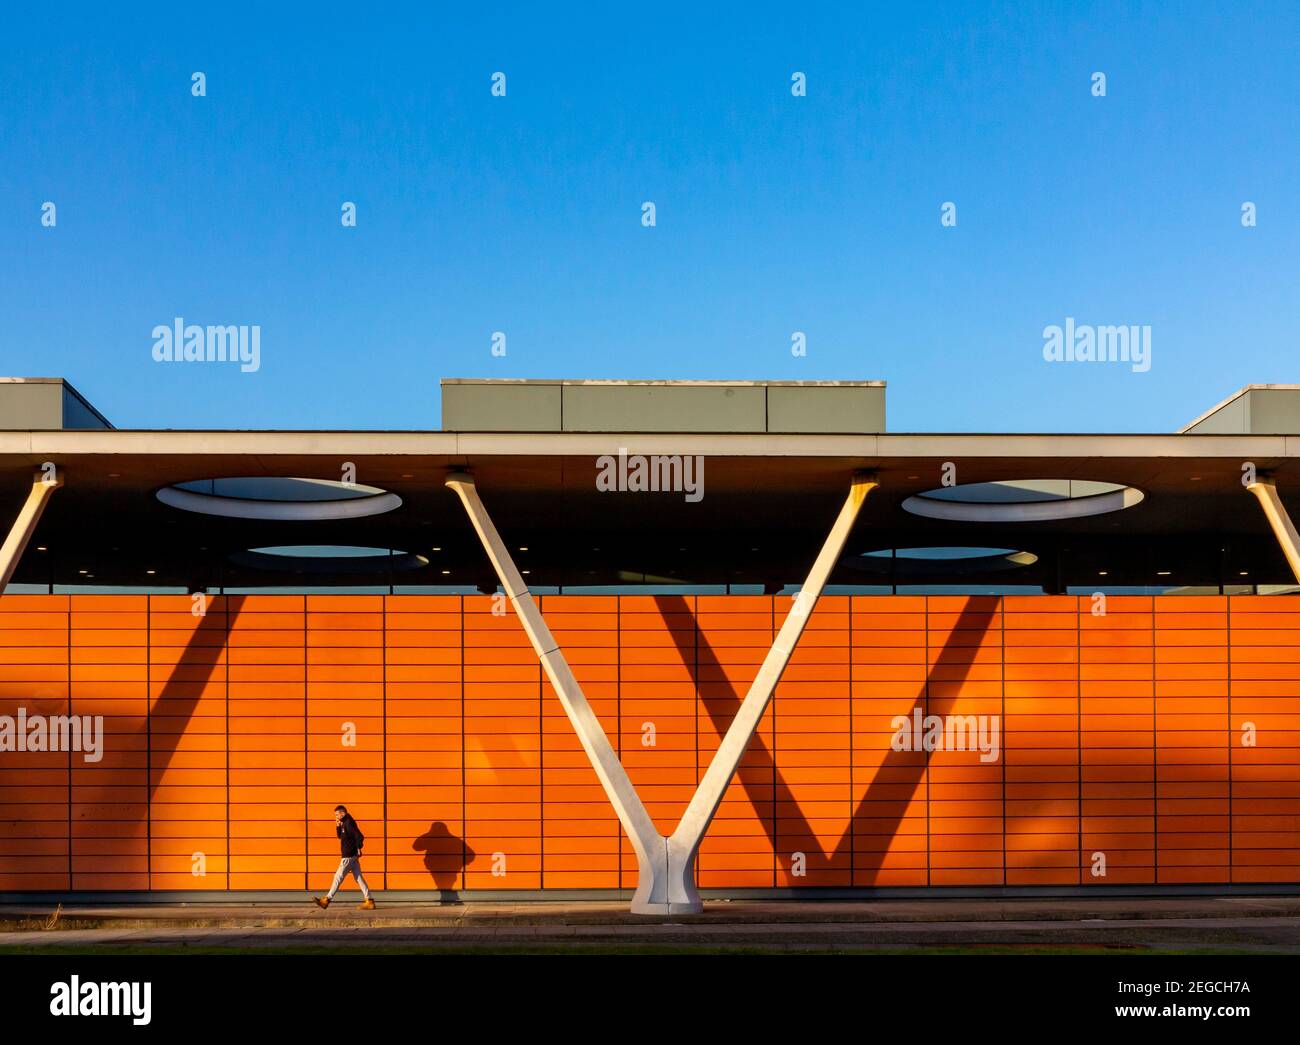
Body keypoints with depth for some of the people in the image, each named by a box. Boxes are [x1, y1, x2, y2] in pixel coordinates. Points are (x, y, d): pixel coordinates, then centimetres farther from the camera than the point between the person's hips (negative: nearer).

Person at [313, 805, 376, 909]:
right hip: (353, 856, 10)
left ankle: (326, 900, 2)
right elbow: (340, 836, 26)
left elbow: (360, 837, -22)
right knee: (359, 878, 7)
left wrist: (358, 849, -16)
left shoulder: (349, 823, -15)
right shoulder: (344, 824, 15)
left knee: (338, 877, -3)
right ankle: (369, 901, 4)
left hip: (349, 856, -10)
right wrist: (338, 826, 10)